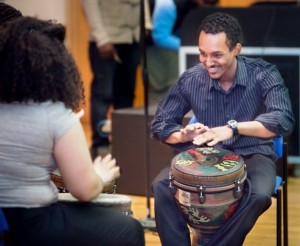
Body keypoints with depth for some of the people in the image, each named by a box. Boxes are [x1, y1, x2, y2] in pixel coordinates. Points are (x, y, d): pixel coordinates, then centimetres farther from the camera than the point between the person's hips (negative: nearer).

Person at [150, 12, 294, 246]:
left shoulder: (263, 74, -15)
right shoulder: (191, 80, -7)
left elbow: (284, 120, -29)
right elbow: (160, 124, 1)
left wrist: (234, 127, -43)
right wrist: (183, 135, -24)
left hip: (252, 156, -2)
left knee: (258, 195, -35)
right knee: (162, 184, -23)